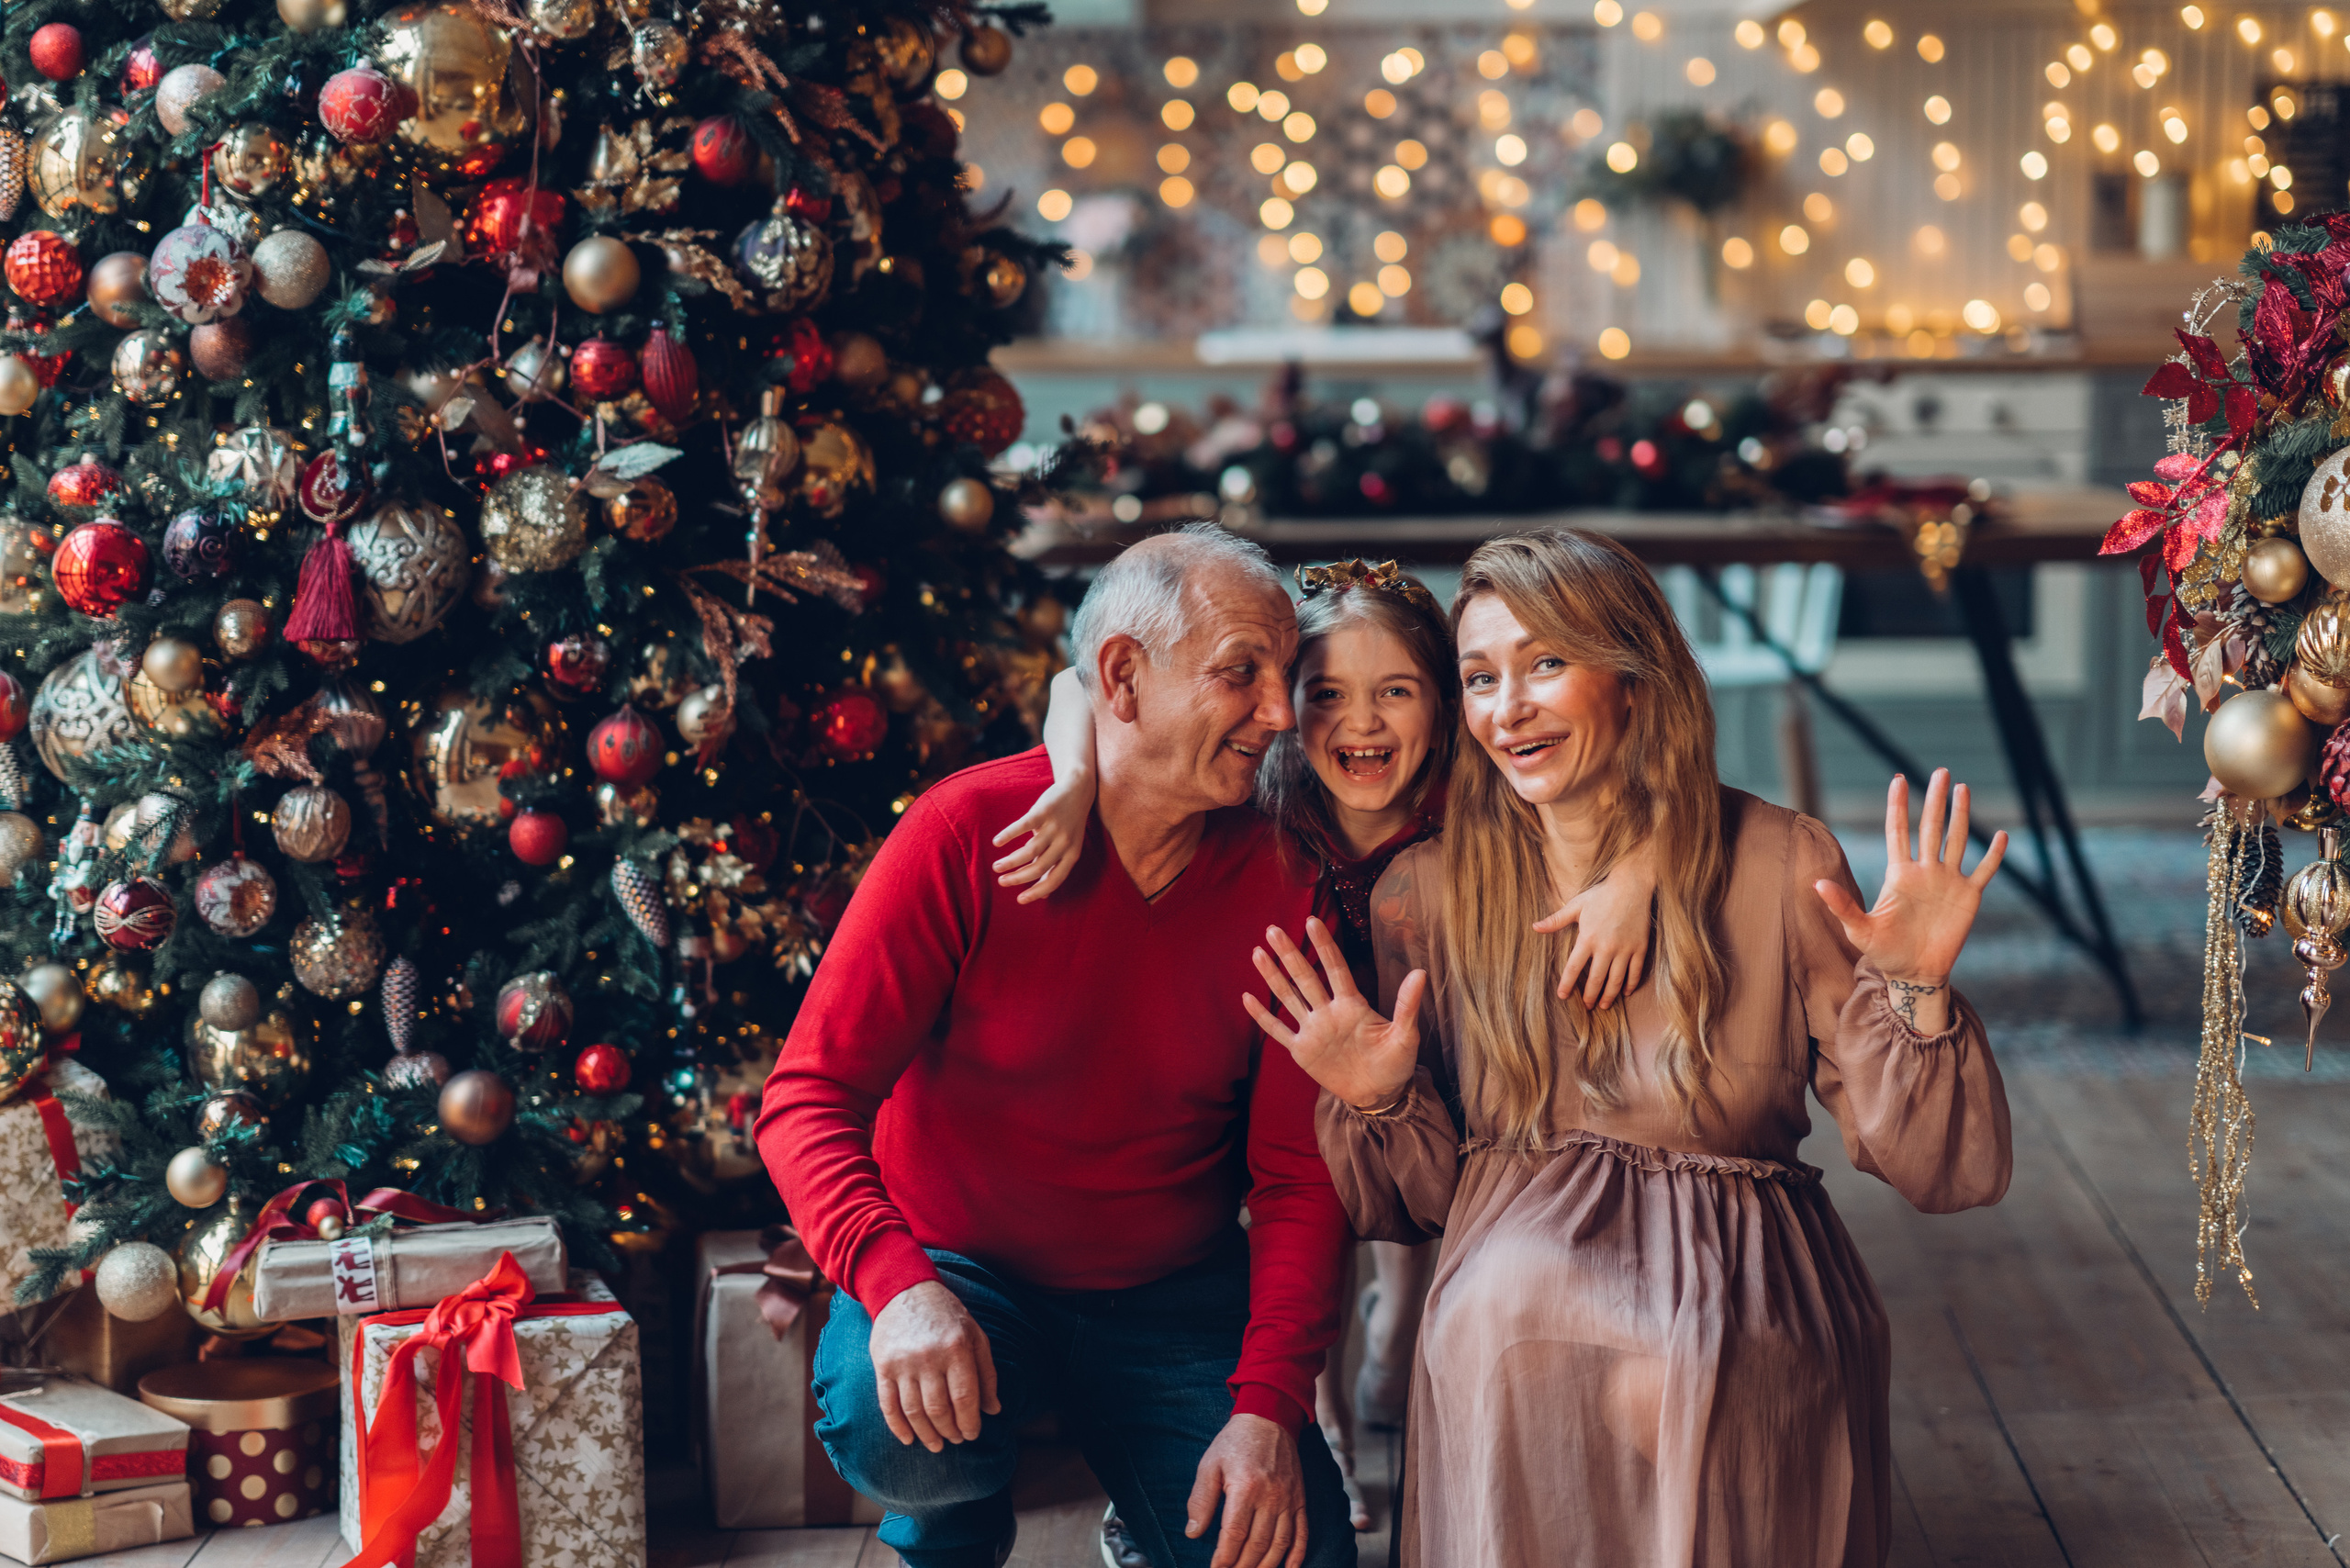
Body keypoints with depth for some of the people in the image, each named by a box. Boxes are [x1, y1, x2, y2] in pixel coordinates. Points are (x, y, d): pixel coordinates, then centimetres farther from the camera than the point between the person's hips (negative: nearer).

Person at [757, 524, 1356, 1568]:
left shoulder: (1279, 883, -5)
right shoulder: (967, 833, -14)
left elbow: (1298, 1171, -4)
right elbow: (808, 1097, -17)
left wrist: (1269, 1404, -18)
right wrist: (898, 1285, -36)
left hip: (1171, 1290, 2)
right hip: (957, 1272, -2)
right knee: (888, 1424, -34)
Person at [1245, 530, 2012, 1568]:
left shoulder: (1778, 863, 0)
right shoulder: (1428, 892, 6)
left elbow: (1937, 1172, -1)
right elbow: (1423, 1202, 11)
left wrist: (1913, 989, -17)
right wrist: (1375, 1103, -9)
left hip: (1745, 1275, -2)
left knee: (1688, 1373, -34)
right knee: (1503, 1307, -32)